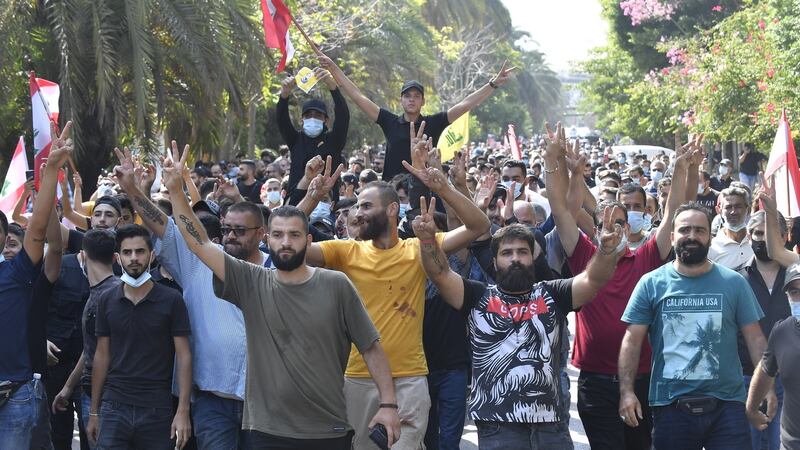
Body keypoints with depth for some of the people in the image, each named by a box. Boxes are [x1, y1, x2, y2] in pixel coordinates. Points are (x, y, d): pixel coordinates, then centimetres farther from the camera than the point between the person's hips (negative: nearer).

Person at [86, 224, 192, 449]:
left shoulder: (171, 300, -2)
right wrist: (93, 412, 9)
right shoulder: (107, 301, 6)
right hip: (114, 407, 2)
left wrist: (183, 410, -11)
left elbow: (183, 356, -3)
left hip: (157, 410, -2)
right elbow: (102, 356, 11)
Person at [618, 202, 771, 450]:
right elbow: (632, 341, 0)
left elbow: (755, 339, 4)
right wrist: (626, 391, -10)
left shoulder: (734, 283, 4)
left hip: (727, 404, 0)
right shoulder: (650, 284, 1)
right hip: (670, 406, 0)